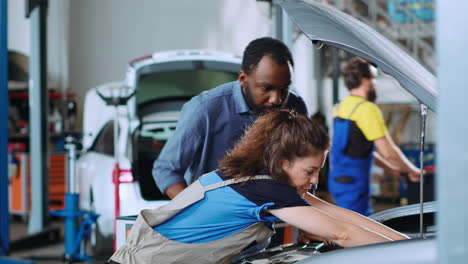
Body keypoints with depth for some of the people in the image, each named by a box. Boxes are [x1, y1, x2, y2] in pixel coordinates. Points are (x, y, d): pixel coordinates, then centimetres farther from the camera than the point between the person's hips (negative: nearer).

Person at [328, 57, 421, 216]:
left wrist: (392, 169, 25)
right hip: (353, 184, -9)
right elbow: (389, 152, -17)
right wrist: (413, 171, 0)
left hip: (337, 179, 9)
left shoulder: (340, 107, 13)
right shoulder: (367, 109, -16)